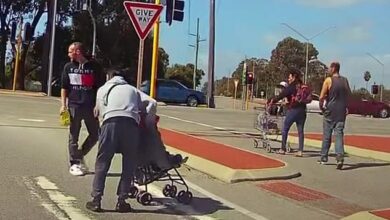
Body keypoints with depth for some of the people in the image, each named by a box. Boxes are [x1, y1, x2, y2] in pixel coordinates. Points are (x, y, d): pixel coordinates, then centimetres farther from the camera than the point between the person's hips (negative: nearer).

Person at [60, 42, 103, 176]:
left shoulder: (93, 67, 3)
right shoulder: (68, 67, 8)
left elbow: (99, 87, 5)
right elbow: (64, 87, 8)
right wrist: (63, 105, -1)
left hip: (90, 106, 0)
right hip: (73, 106, 0)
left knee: (95, 134, 3)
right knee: (73, 136, 3)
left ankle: (80, 155, 24)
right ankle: (74, 163, 12)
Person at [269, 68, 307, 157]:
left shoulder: (291, 86, -7)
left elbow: (281, 95, -7)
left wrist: (273, 101, 5)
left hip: (293, 110, -6)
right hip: (302, 110, 6)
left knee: (285, 129, 6)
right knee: (300, 131, 6)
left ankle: (283, 149, 8)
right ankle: (300, 151, 3)